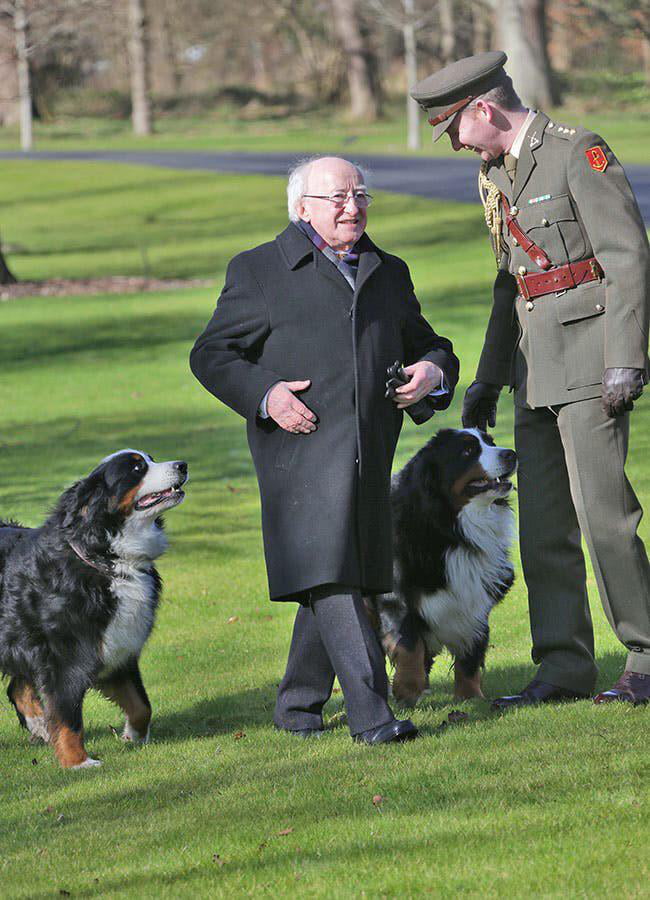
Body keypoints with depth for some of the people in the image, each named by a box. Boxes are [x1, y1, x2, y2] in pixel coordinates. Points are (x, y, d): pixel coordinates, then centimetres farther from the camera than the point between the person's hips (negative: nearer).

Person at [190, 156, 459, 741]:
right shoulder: (259, 271, 7)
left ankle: (299, 703, 24)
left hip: (369, 456, 5)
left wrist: (433, 371, 3)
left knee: (337, 579, 8)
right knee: (329, 576, -16)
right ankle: (371, 713, -22)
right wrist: (263, 395, -12)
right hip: (300, 448, -5)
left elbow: (428, 345, 29)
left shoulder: (389, 274, 21)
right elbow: (212, 355, 5)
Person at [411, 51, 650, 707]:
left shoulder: (580, 155, -10)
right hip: (536, 364, 9)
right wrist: (487, 380, 23)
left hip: (589, 357, -9)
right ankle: (564, 669, 10)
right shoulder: (496, 174, 17)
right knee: (543, 524, 6)